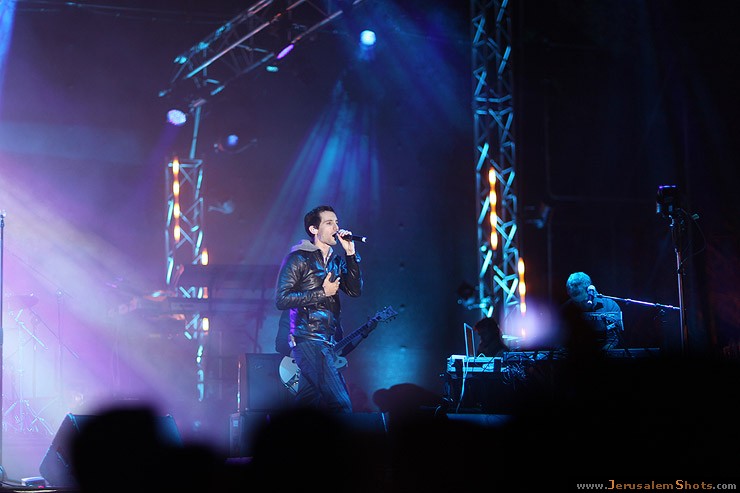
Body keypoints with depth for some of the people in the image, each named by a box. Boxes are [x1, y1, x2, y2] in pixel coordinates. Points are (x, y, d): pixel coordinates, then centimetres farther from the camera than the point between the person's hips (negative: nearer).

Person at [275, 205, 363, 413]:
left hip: (329, 341, 8)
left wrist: (351, 254, -2)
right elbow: (281, 299, -10)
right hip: (308, 339, -8)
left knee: (306, 404, 10)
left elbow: (355, 290, 5)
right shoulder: (298, 259, -4)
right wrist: (322, 293, -11)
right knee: (340, 404, -18)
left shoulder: (336, 261, 17)